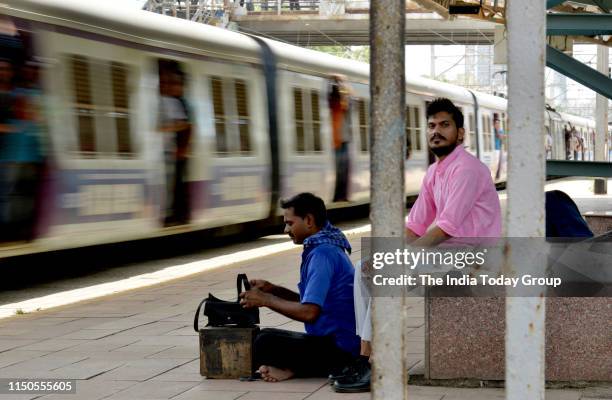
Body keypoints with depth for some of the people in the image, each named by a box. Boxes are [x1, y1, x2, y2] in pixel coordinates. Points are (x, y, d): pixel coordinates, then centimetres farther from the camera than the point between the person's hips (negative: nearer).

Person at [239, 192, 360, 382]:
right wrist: (272, 289, 10)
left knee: (263, 343, -24)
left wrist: (266, 300, -12)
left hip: (338, 349, -11)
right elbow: (311, 300, 21)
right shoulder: (328, 248, 16)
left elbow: (309, 312, -24)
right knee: (268, 335, 18)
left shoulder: (322, 254, -18)